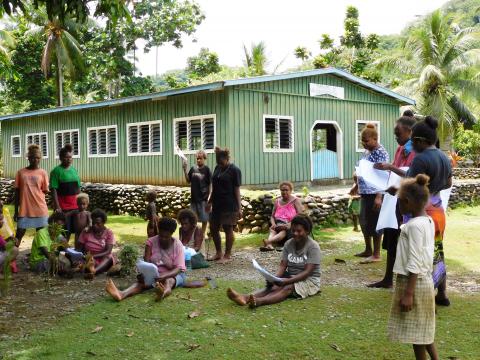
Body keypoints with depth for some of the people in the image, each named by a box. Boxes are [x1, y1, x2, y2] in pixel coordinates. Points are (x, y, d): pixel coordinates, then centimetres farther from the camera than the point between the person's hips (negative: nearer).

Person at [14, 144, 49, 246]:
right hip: (24, 209, 0)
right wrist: (16, 211, 5)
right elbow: (17, 192, 6)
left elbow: (45, 191, 6)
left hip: (40, 209, 0)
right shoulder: (21, 172, 3)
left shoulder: (43, 173, 1)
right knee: (19, 233, 3)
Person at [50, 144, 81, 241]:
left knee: (72, 231, 9)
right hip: (63, 208, -6)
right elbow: (53, 190, -11)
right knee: (64, 233, -4)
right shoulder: (56, 171, -6)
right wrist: (57, 206, -17)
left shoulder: (74, 170, 12)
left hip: (75, 207, 6)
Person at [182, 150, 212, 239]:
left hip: (203, 198, -4)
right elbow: (188, 181, 10)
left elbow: (210, 184, -6)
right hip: (194, 197, 4)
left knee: (204, 218, 2)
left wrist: (209, 196, -12)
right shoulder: (193, 169, 4)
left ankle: (203, 234, 15)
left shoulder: (207, 170, -7)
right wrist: (185, 170, -2)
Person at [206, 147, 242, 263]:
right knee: (213, 229, 12)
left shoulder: (234, 170, -9)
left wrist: (239, 207, -14)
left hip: (229, 205, -8)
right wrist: (210, 202, 20)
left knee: (228, 229, 2)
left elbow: (237, 190, -11)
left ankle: (227, 255, 13)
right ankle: (218, 253, 27)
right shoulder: (217, 168, 11)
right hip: (217, 204, 8)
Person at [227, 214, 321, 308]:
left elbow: (307, 272, -21)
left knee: (287, 288, -35)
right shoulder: (288, 244, 3)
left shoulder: (313, 247, -13)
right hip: (291, 278, 5)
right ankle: (246, 298, -53)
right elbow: (282, 266, -2)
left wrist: (286, 281, -32)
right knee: (273, 287, -26)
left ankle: (260, 301, -63)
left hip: (309, 280, -5)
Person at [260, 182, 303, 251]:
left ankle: (268, 241, -65)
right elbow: (272, 216, 18)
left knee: (284, 230, -38)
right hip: (278, 226, 4)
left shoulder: (295, 200, 4)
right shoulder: (277, 201, 17)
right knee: (272, 230, -31)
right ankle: (269, 245, -61)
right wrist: (273, 224, -5)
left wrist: (289, 225, -21)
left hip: (291, 226, -4)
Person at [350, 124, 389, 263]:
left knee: (374, 223, -2)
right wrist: (356, 186, 27)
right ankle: (368, 250, 29)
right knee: (364, 221, 16)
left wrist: (379, 196, -25)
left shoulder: (381, 153, -15)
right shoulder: (367, 151, 12)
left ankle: (376, 254, 7)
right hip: (365, 192, 9)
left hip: (374, 194, -9)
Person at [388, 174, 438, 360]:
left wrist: (408, 294, -22)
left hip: (414, 282, -9)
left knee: (416, 330, 4)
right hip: (423, 280, 9)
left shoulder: (415, 225, -21)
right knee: (421, 328, 19)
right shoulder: (428, 221, 7)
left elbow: (415, 263, -23)